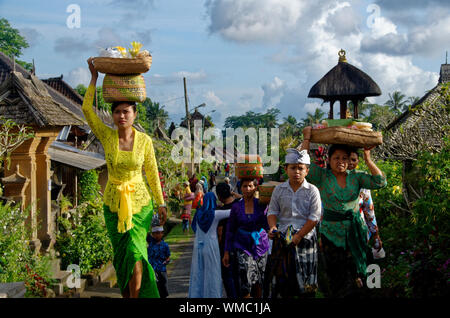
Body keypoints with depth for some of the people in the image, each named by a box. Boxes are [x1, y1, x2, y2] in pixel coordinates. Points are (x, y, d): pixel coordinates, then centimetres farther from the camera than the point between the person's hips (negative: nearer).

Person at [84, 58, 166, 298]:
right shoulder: (107, 136, -5)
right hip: (113, 203, 2)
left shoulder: (144, 140, -7)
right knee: (121, 255, 9)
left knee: (134, 252, -12)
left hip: (139, 202, -2)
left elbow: (152, 172, 2)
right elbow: (87, 109, -13)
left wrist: (160, 203, 4)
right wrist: (94, 77, -11)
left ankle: (136, 295, -3)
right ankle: (127, 294, 25)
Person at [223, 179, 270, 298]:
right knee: (244, 284, -13)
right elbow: (230, 230, 5)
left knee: (258, 284, 7)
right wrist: (226, 252, 3)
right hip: (242, 247, -1)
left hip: (260, 246, 1)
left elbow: (267, 226, 2)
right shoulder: (236, 207, 0)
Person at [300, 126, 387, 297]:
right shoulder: (322, 177, -2)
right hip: (331, 233, -2)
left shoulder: (356, 177, 3)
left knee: (354, 275, 5)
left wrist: (367, 159, -9)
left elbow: (380, 182, -7)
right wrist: (307, 139, -12)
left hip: (356, 232, 2)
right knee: (336, 276, 5)